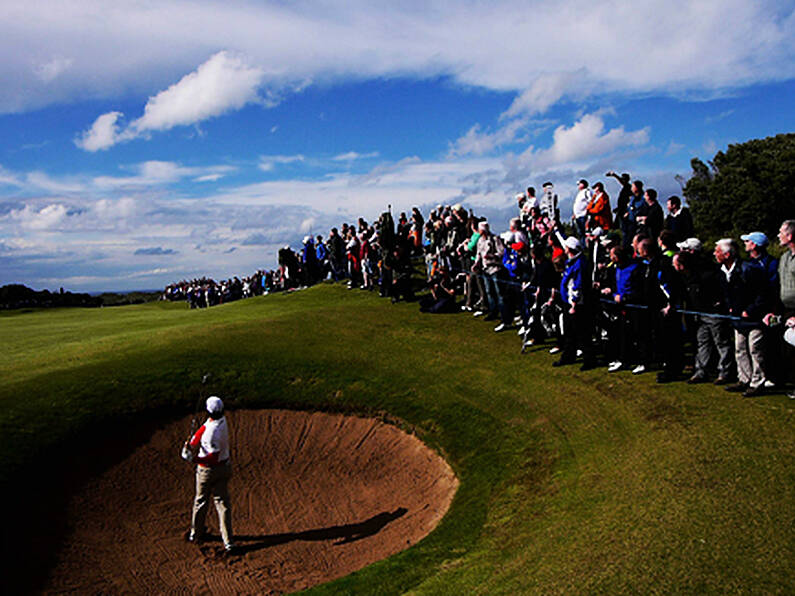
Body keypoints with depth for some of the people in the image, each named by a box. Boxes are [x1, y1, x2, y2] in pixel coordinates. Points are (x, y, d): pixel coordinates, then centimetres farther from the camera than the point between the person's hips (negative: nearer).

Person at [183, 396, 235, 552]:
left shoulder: (213, 432, -30)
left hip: (208, 469, -6)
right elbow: (202, 430, 1)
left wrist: (194, 459, -36)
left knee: (201, 501, 16)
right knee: (223, 502, 7)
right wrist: (190, 444, -8)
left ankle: (196, 534, 36)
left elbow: (214, 456, -31)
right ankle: (228, 541, 4)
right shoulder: (222, 419, -6)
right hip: (224, 467, 6)